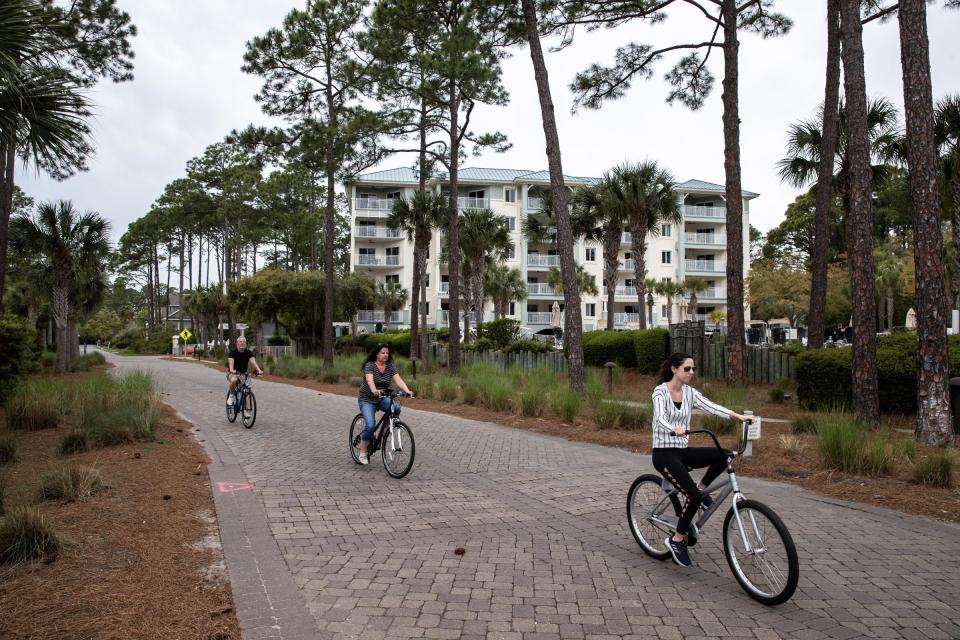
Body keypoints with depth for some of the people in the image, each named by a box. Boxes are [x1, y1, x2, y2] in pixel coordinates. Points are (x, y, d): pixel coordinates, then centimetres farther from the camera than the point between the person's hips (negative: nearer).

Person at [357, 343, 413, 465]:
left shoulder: (390, 367, -1)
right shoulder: (369, 366, -14)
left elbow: (398, 380, -14)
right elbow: (370, 380, -32)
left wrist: (407, 391, -33)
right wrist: (374, 390, -54)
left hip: (382, 399, 4)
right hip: (367, 400, -4)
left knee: (396, 408, -27)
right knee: (370, 425, -23)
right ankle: (363, 453, -3)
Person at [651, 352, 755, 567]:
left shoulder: (690, 392, 5)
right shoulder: (661, 391, -13)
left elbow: (710, 406, -10)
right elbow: (660, 417, -31)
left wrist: (737, 415, -25)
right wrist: (675, 429, -52)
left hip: (683, 451, 6)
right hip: (664, 453, -6)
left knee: (724, 455, -15)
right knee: (694, 496, -20)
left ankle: (702, 488, 7)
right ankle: (677, 540, -1)